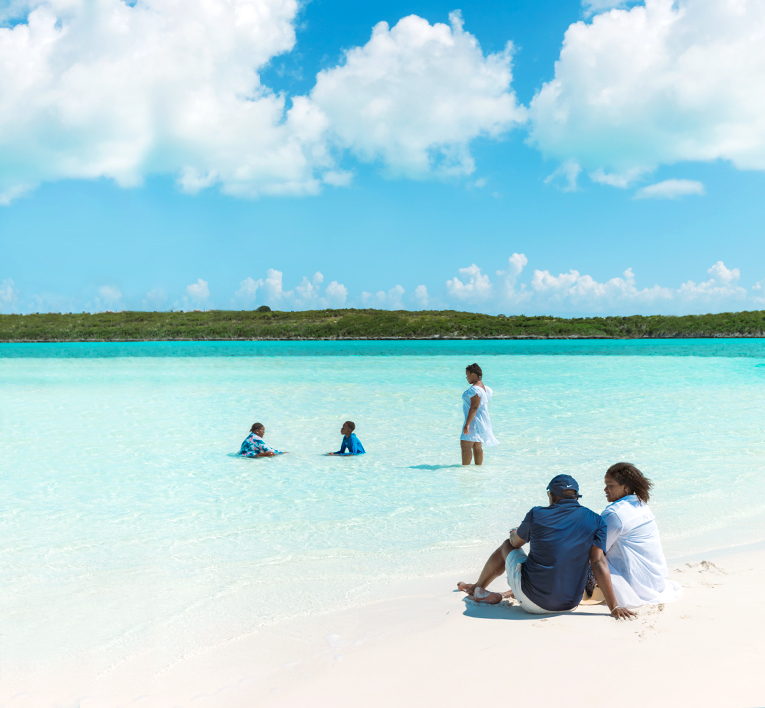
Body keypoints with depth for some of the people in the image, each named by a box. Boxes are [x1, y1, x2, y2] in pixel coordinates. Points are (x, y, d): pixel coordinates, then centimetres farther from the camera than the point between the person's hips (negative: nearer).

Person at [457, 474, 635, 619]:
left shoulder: (537, 514, -6)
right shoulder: (595, 521, -4)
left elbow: (515, 542, 12)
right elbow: (598, 563, -12)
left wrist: (515, 532, 36)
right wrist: (614, 607, -11)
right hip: (568, 605, 2)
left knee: (507, 546, 25)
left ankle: (478, 588, 46)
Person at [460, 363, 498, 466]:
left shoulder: (474, 389, -18)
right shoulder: (483, 386, 14)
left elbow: (474, 408, -24)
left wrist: (467, 424, -26)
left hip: (475, 421, -11)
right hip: (482, 421, 11)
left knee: (465, 445, -11)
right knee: (477, 447, 14)